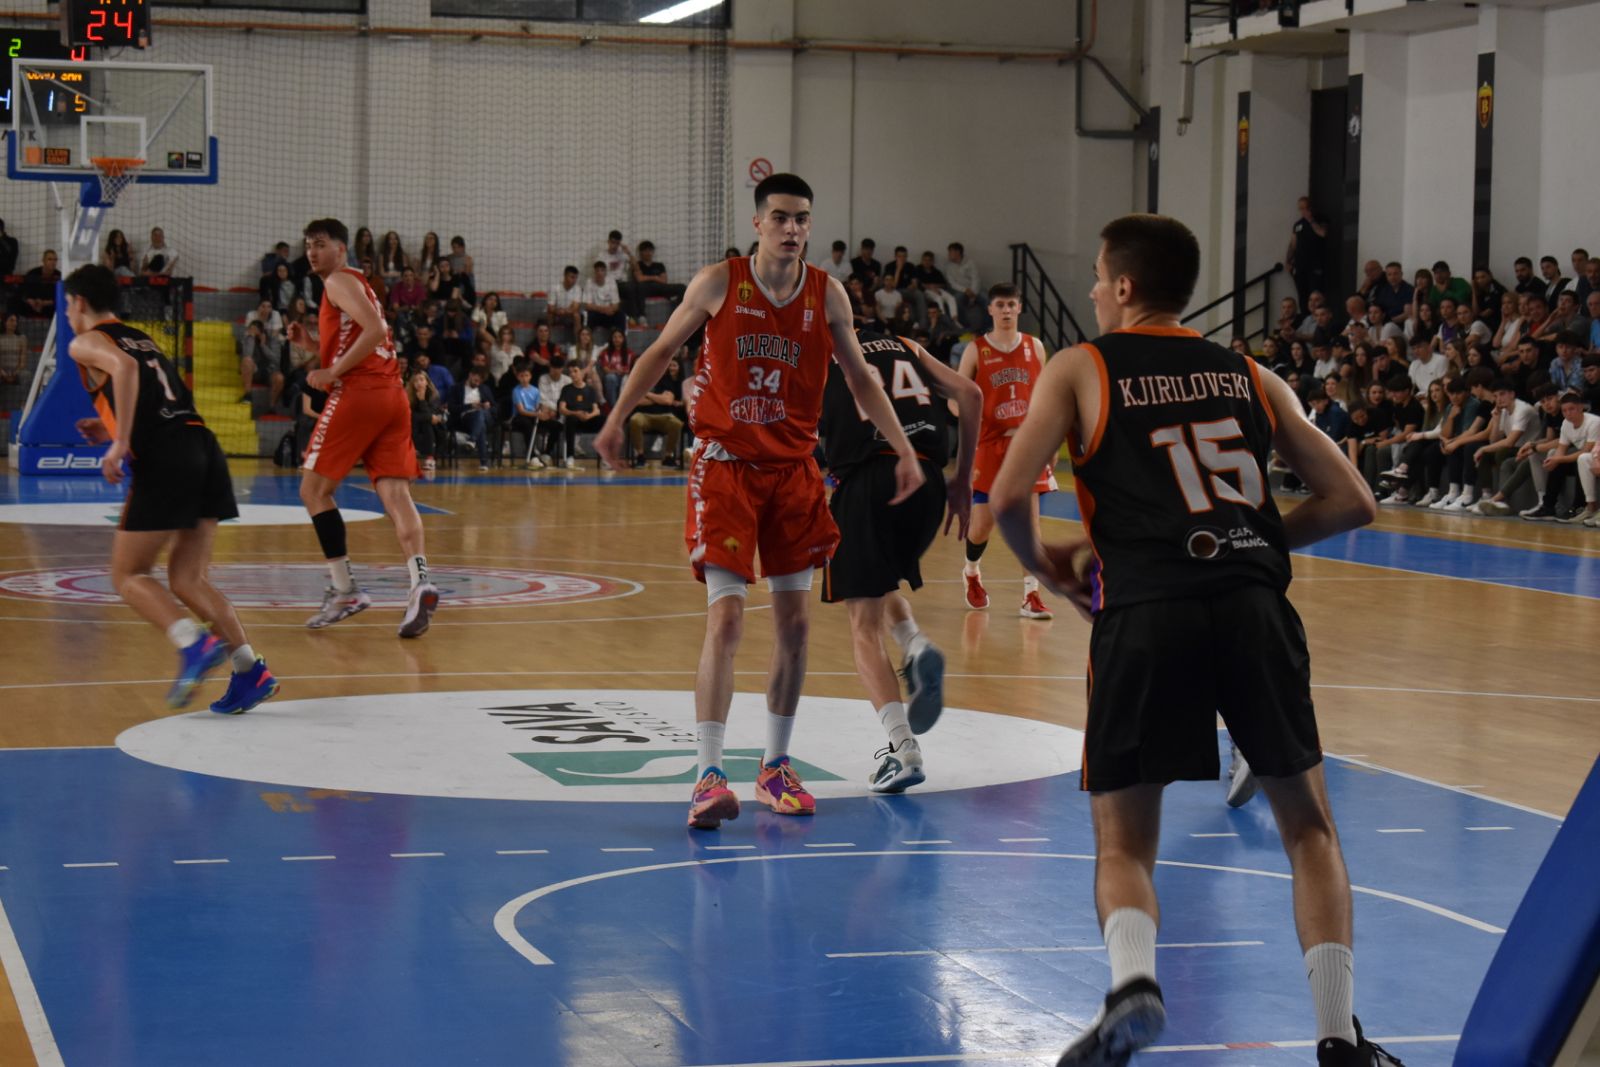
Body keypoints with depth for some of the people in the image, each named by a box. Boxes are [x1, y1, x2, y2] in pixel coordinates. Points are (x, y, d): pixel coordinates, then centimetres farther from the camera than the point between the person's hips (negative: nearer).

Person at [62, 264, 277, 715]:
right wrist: (114, 430, 33)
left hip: (163, 459, -7)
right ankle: (250, 669, -2)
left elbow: (123, 368, -15)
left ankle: (196, 644, -17)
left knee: (128, 575, 5)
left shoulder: (86, 343, 7)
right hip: (203, 446, 7)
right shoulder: (142, 339, 29)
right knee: (187, 579, 11)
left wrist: (120, 444, -15)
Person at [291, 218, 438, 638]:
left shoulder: (340, 281, -2)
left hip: (357, 394, -8)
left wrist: (333, 373, -14)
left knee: (314, 489, 2)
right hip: (392, 395, 8)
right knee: (395, 493, -4)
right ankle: (420, 582, -24)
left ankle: (344, 590, -3)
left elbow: (374, 330, -18)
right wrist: (308, 342, 19)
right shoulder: (358, 284, 28)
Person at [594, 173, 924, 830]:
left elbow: (859, 379, 10)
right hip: (725, 462, -4)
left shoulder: (827, 295, 0)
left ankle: (776, 766, 20)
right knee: (726, 616, -13)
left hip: (794, 468, 4)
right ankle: (709, 775, -13)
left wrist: (903, 451, 5)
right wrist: (616, 420, 3)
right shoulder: (719, 283, -7)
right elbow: (662, 350, 5)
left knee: (794, 620, 6)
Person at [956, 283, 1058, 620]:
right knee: (983, 523, 4)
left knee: (1030, 518, -6)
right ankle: (971, 573, 34)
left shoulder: (1034, 347, 5)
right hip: (989, 444, -2)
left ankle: (1031, 595, -3)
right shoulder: (976, 350, -3)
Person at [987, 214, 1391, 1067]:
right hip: (1254, 603, 2)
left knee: (1122, 845, 10)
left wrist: (1045, 566, 16)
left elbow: (1009, 497, -2)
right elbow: (1351, 502, 16)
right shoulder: (1249, 377, 20)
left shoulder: (1080, 369, 12)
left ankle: (1131, 980, -19)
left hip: (1144, 611, -2)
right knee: (1308, 827, 17)